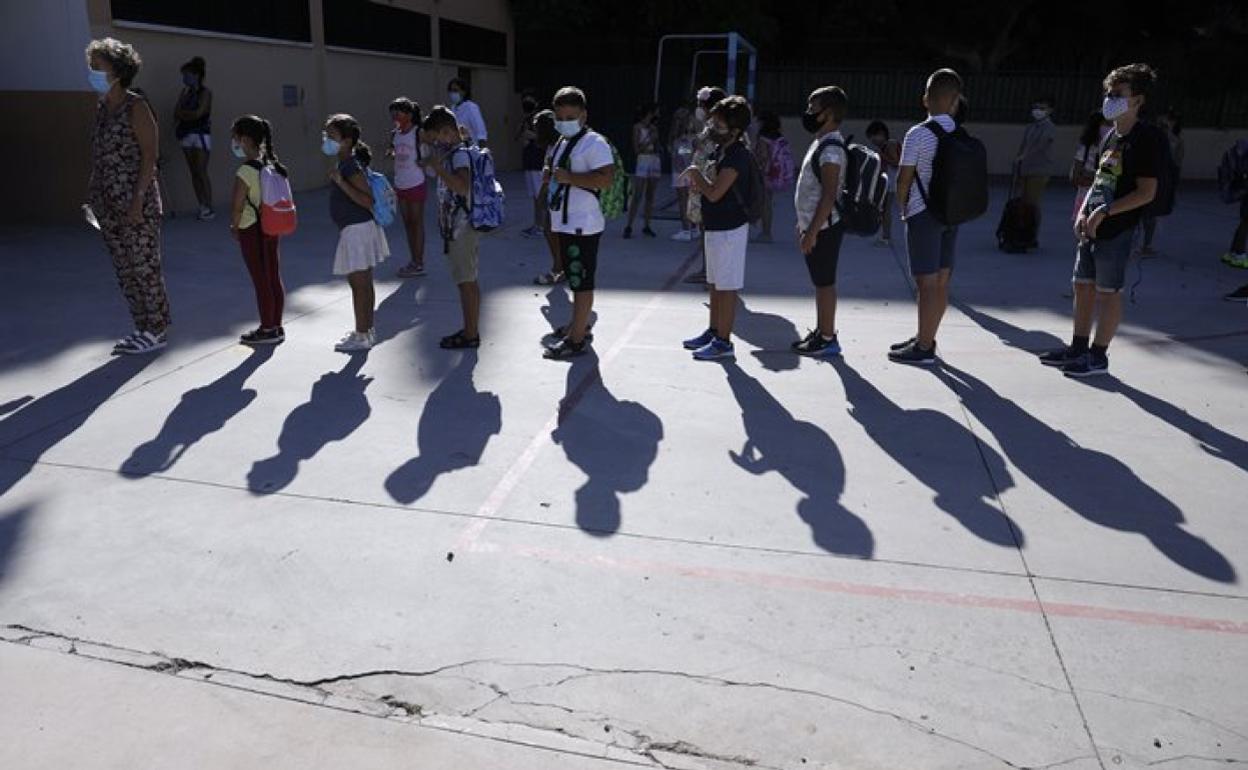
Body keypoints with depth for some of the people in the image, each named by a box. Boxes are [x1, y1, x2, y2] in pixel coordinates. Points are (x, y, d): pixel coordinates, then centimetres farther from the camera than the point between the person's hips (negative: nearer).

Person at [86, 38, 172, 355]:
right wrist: (94, 194, 14)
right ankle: (143, 328, 20)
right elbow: (100, 156, 17)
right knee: (124, 269, 11)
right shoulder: (102, 108, 13)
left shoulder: (136, 107, -9)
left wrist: (138, 199, -19)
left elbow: (149, 155, -14)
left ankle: (157, 331, 8)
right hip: (109, 204, 8)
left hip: (137, 203, -8)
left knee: (145, 267, -2)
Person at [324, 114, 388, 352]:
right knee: (363, 283, 16)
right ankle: (367, 330, 25)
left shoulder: (350, 166, -18)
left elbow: (367, 200, -24)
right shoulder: (346, 163, 11)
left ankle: (362, 335, 5)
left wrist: (340, 182, -27)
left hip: (356, 230, -10)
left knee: (359, 284, -3)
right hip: (357, 228, 10)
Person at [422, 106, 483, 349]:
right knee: (469, 281, 15)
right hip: (459, 227, 10)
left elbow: (462, 187, -34)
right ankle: (471, 329, 25)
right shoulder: (455, 152, 13)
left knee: (466, 282, -2)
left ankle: (470, 335, 6)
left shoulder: (460, 154, -16)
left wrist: (438, 166, -29)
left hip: (460, 229, -10)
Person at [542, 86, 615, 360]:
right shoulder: (562, 143, 17)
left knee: (582, 281, -5)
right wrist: (551, 175, 10)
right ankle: (579, 325, 31)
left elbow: (606, 179, -26)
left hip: (583, 225, -10)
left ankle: (576, 339, -1)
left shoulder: (594, 143, -14)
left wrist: (568, 177, -24)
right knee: (574, 278, 18)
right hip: (565, 223, 10)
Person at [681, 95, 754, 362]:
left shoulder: (737, 155, -20)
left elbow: (715, 192, -27)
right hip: (715, 226, 10)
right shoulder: (720, 149, 11)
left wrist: (695, 173, -11)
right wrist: (699, 182, 3)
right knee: (715, 283, 18)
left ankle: (723, 342, 4)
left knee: (726, 287, -3)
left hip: (729, 229, -10)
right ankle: (713, 331, 30)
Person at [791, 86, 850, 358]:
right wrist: (804, 224, 21)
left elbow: (829, 194, -23)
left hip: (824, 227, -10)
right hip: (815, 224, 10)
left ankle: (827, 339, 6)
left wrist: (812, 231, -24)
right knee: (821, 282, 15)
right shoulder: (822, 142, 14)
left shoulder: (831, 148, -18)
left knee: (824, 283, -2)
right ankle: (821, 332, 25)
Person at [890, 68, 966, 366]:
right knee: (941, 281, 12)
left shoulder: (918, 134, -12)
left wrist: (902, 207, 6)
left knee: (927, 283, -4)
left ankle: (924, 348, 2)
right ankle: (925, 338, 25)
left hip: (923, 215, -6)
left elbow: (904, 179, -9)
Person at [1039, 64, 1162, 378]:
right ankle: (1078, 347, 25)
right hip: (1090, 227, 8)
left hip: (1116, 229, -8)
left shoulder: (1146, 137, -12)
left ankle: (1098, 355, 10)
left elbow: (1146, 192, -16)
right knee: (1083, 285, 13)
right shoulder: (1112, 135, 13)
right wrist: (1082, 213, 5)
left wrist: (1104, 212, -20)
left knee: (1108, 291, 1)